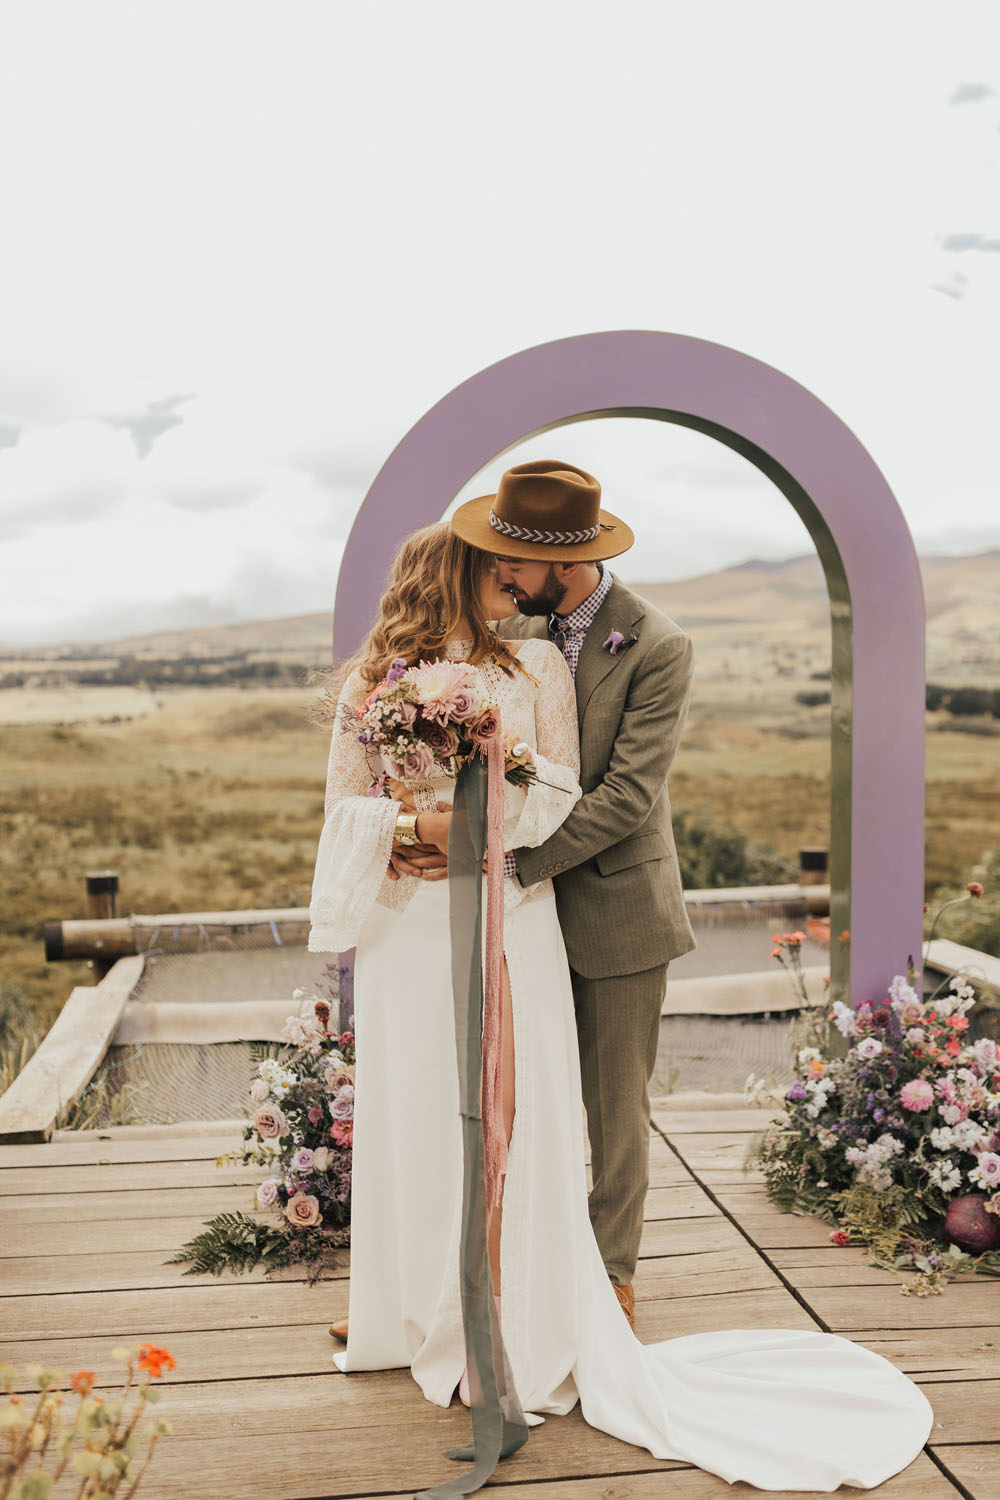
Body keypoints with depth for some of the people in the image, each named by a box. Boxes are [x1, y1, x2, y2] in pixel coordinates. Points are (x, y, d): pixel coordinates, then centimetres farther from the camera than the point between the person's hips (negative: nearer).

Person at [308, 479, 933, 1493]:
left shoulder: (537, 667, 5)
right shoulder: (373, 682, 4)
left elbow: (559, 794, -1)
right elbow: (346, 804, 3)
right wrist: (417, 824, -12)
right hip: (409, 928, 0)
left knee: (513, 1124, 2)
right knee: (409, 1123, 7)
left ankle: (530, 1333, 15)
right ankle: (412, 1319, 22)